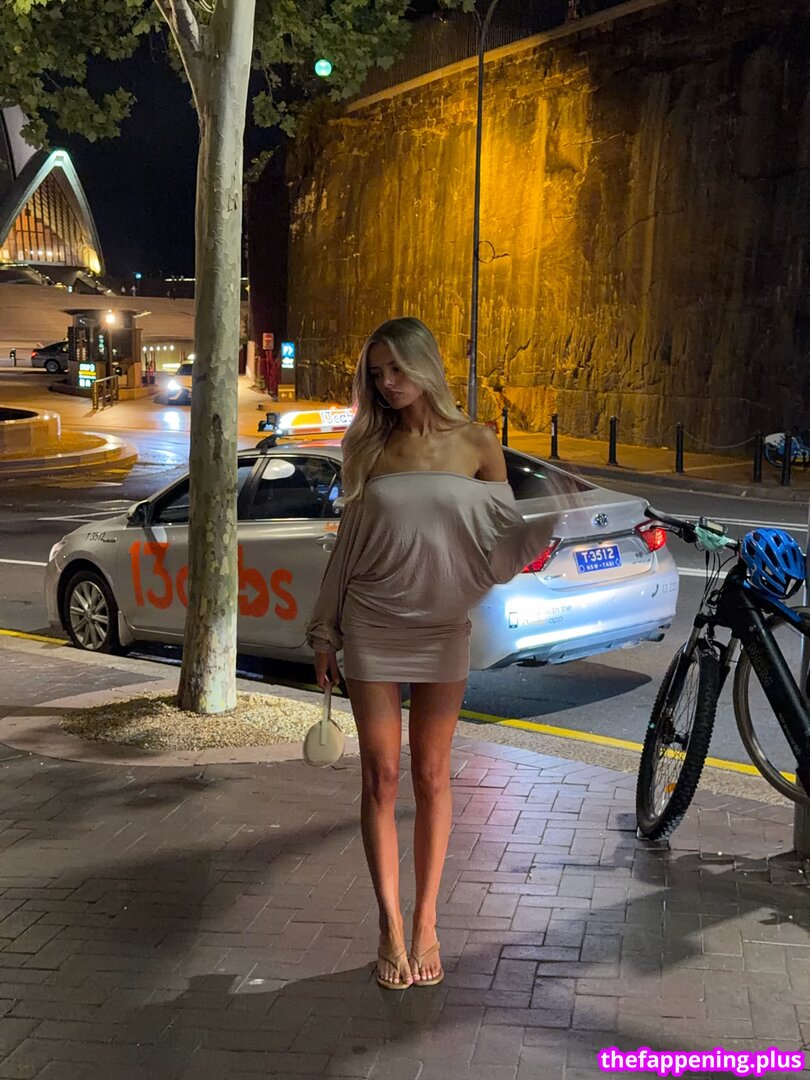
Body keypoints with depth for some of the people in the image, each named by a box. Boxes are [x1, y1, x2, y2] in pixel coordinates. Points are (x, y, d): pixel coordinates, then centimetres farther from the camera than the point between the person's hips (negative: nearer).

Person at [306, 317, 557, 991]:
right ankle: (392, 929, 15)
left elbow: (504, 540, -3)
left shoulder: (476, 444, -2)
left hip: (442, 630, -1)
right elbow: (349, 544, 9)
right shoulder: (369, 448, 3)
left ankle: (426, 922, 21)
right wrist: (325, 634, 10)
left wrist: (550, 524, -24)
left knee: (432, 778, 8)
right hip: (372, 628, 1)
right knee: (381, 781, 3)